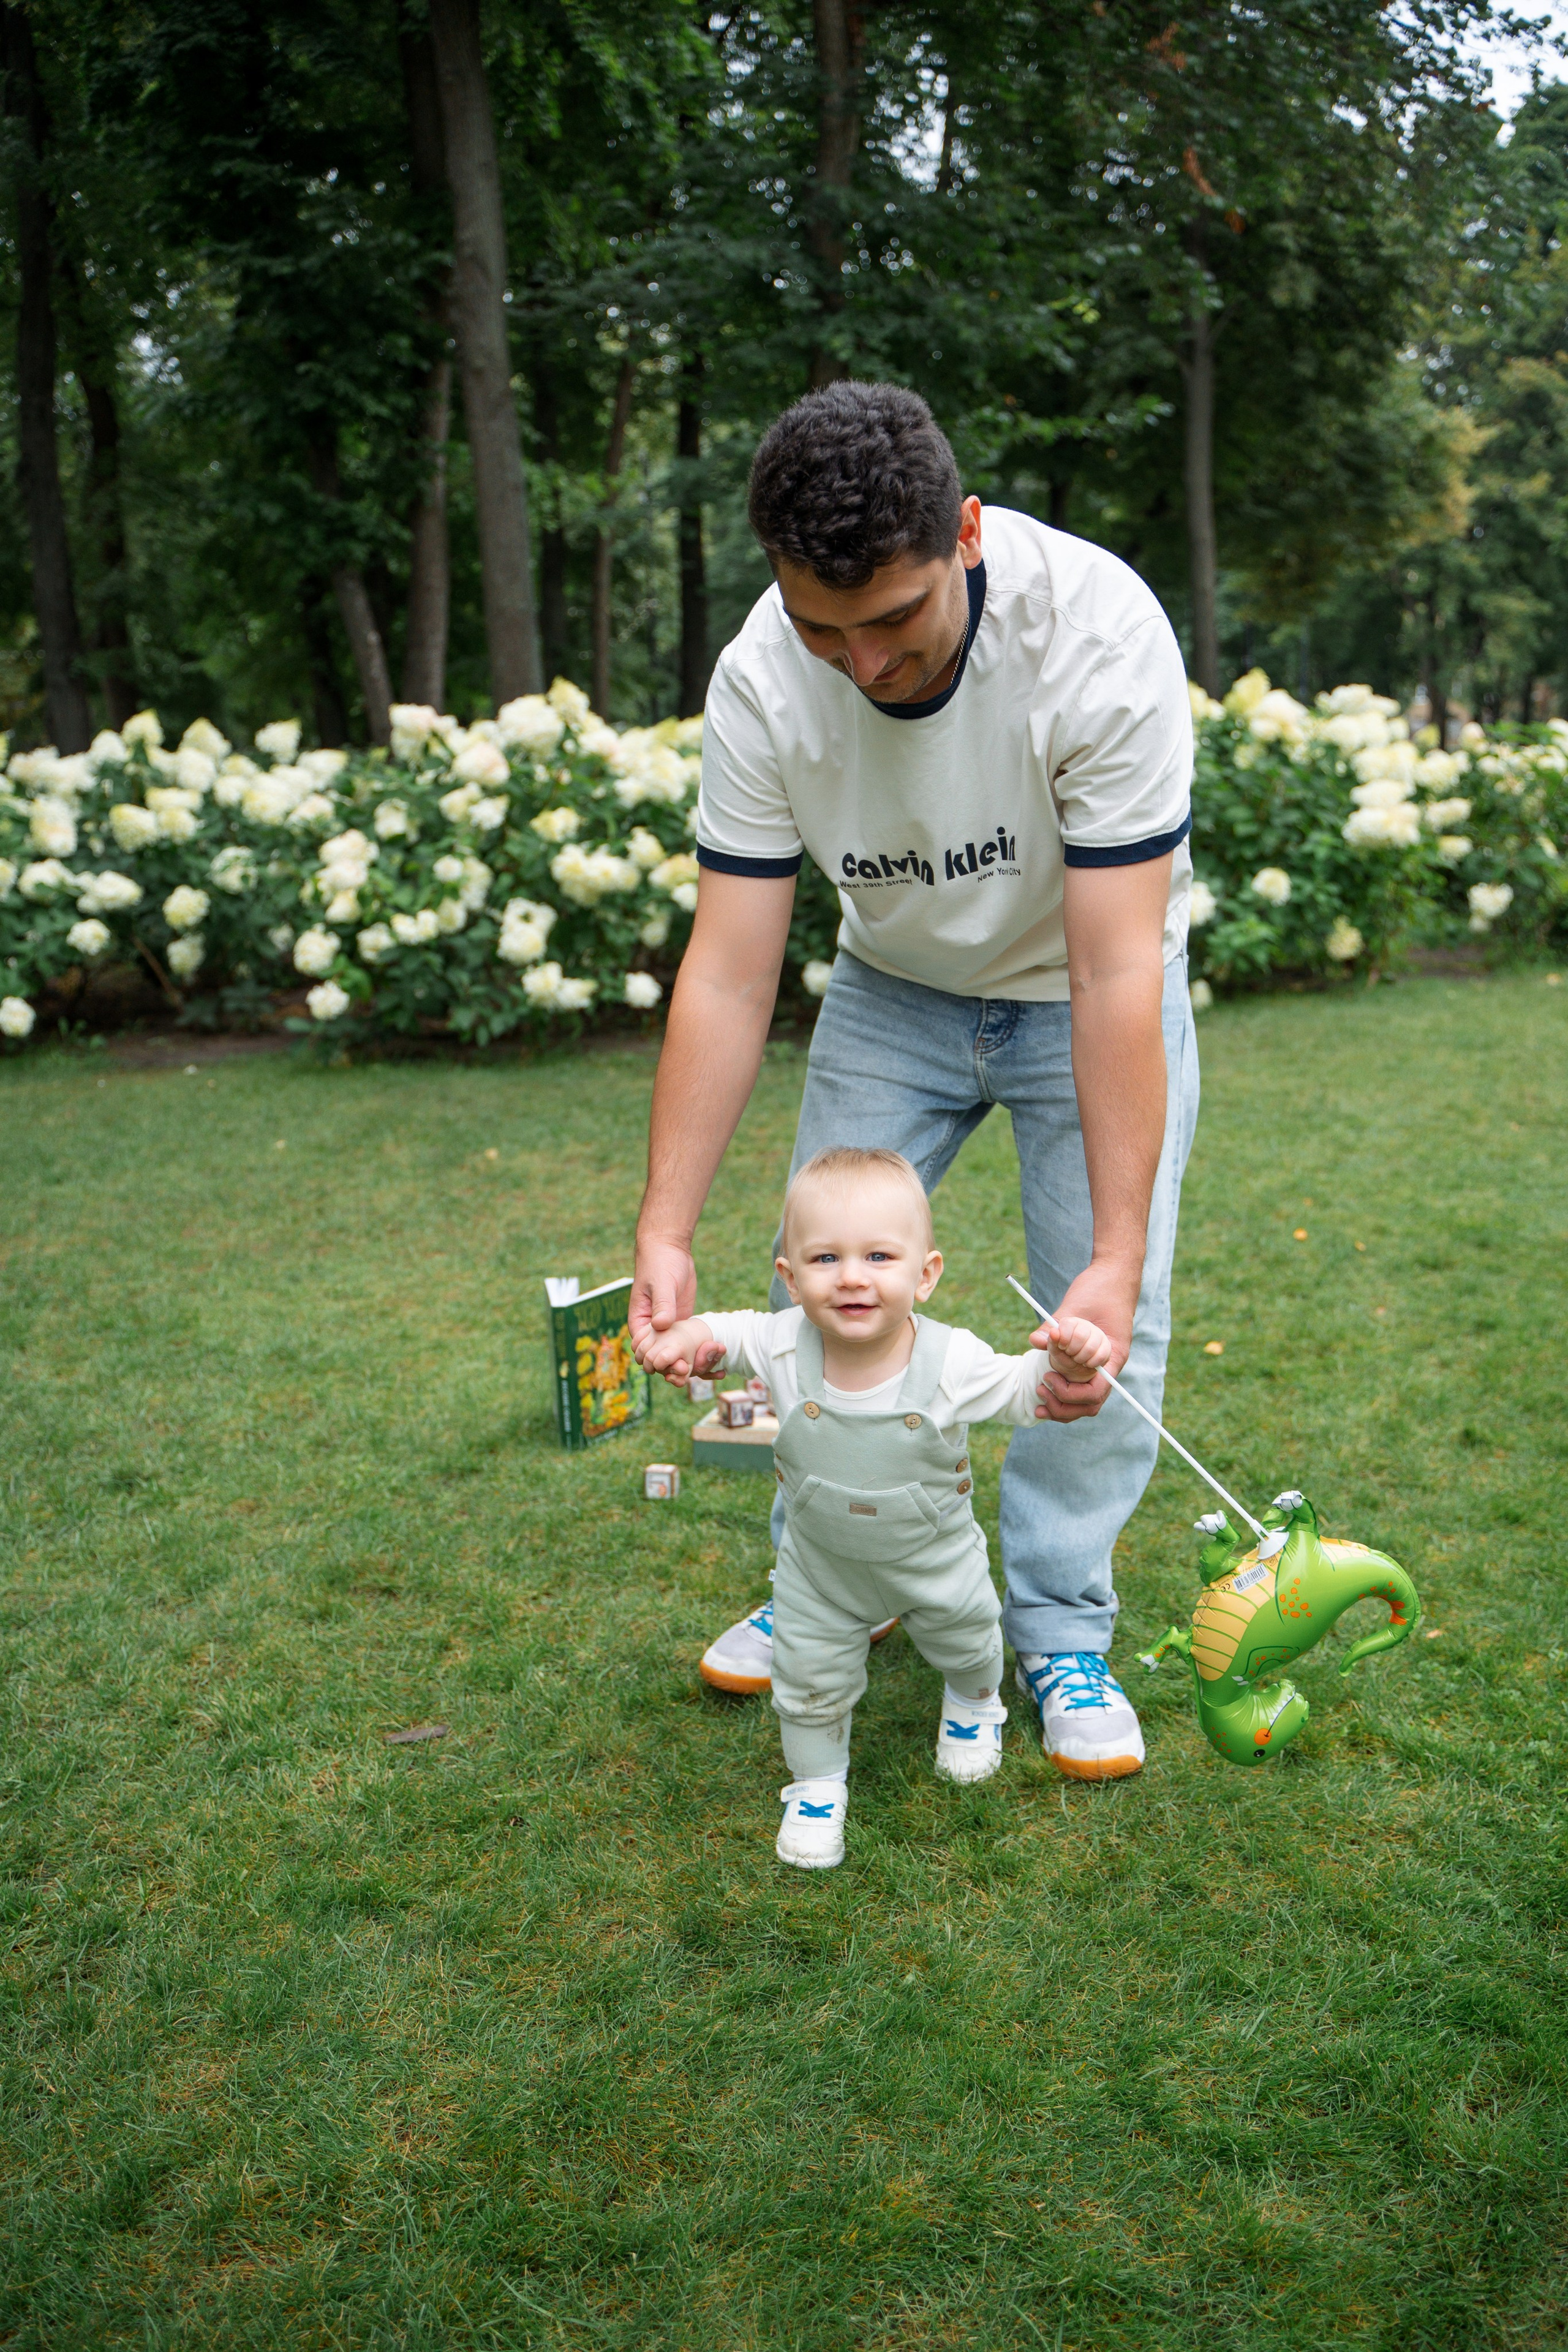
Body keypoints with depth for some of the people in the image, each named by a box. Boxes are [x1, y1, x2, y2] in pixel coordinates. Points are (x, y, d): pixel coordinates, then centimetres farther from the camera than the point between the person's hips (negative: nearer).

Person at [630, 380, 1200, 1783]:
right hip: (895, 988, 3)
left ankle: (1063, 1629, 12)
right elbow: (730, 975, -22)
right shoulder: (762, 683, -25)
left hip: (1087, 986, -2)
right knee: (820, 1284, 2)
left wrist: (1119, 1257, -37)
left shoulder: (1098, 631, -35)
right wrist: (664, 1233, -29)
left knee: (1106, 1321, -9)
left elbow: (1115, 972, -34)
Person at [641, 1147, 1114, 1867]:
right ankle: (817, 1781, 43)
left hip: (934, 1556, 0)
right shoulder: (784, 1346, -28)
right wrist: (686, 1337, -30)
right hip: (821, 1566, 0)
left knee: (966, 1640, 28)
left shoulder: (951, 1363, -32)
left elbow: (1024, 1393, -18)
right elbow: (724, 1334, -8)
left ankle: (974, 1704, 64)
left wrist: (1066, 1362, -38)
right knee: (809, 1678, 13)